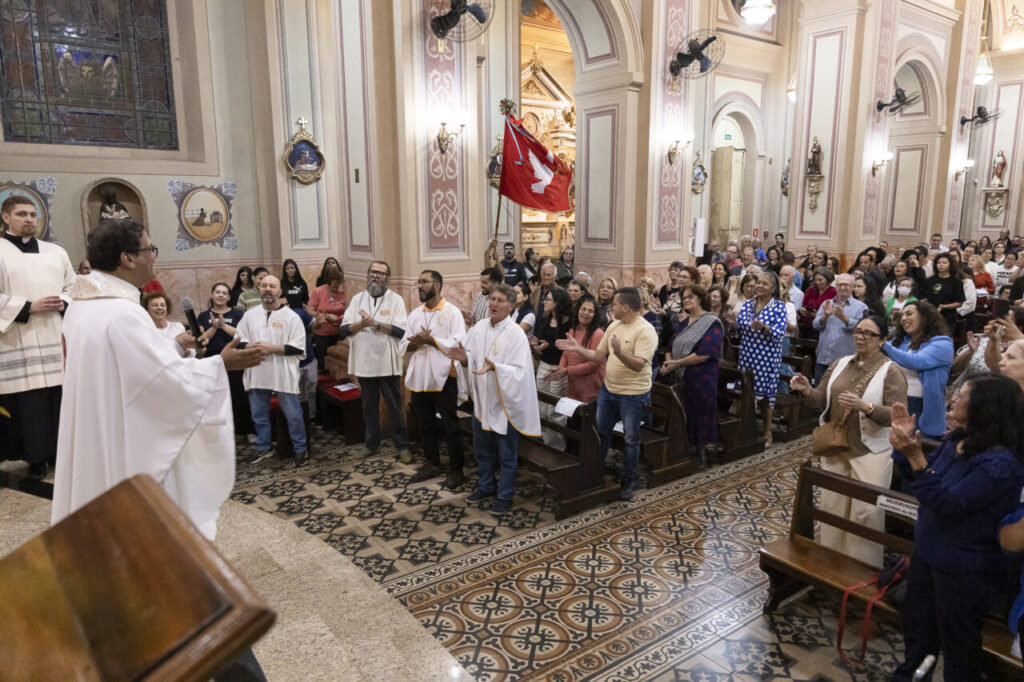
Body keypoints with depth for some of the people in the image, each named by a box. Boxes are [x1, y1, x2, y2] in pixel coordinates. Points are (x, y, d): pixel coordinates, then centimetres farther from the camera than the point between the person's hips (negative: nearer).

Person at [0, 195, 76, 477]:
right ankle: (36, 457, 9)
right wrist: (29, 307, -16)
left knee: (60, 396, 4)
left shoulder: (56, 252, 13)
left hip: (57, 338, 4)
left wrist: (63, 304, -5)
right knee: (27, 403, -2)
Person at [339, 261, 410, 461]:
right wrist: (361, 324, -17)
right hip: (364, 363, 3)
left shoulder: (395, 299, -3)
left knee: (394, 407, 5)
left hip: (388, 364, -3)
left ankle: (403, 446, 15)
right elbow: (343, 330, 1)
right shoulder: (357, 299, 7)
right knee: (369, 407, 15)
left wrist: (376, 323, -21)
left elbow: (401, 331, -14)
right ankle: (371, 442, 30)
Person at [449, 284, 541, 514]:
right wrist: (464, 359, -19)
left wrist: (495, 368, -36)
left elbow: (520, 371, -22)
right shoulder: (478, 327, 1)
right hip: (481, 399, 6)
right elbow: (470, 359, 4)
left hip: (505, 401, -6)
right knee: (482, 449, 20)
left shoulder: (516, 334, -16)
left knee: (506, 453, 8)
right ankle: (486, 486, 40)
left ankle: (505, 496, 24)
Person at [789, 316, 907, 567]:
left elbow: (896, 415, -18)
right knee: (831, 506, 14)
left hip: (871, 452, -5)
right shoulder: (840, 364, 7)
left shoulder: (890, 371, -9)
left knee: (866, 512, -1)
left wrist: (865, 407, -35)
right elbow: (821, 399, 5)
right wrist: (806, 391, -17)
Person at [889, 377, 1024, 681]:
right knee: (917, 627, 27)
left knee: (957, 643, 14)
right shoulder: (956, 440, -3)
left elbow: (947, 503, -31)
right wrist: (908, 441, -4)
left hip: (966, 569, -9)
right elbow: (922, 479, 10)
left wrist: (915, 457, -40)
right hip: (928, 552, 9)